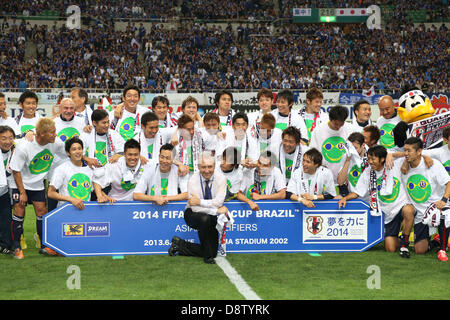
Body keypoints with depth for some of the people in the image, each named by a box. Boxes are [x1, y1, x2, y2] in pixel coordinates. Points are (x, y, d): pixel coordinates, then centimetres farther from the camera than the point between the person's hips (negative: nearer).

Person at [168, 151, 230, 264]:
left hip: (212, 218, 3)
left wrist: (199, 201, -29)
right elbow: (195, 208, -23)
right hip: (193, 214, -3)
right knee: (205, 218, -39)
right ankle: (207, 255, -21)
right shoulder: (193, 180, -17)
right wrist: (217, 211, -29)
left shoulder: (220, 178, -11)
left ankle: (180, 245, 12)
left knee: (213, 251, -6)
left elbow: (218, 202, -22)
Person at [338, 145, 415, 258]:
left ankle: (404, 242, -19)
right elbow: (357, 192, 4)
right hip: (387, 214, 3)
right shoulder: (367, 173, 1)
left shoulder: (395, 166, -5)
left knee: (408, 210, -41)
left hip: (402, 204, -2)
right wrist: (345, 198, -12)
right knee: (390, 249, -7)